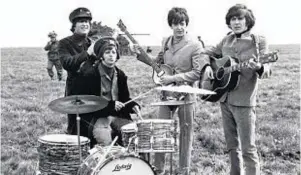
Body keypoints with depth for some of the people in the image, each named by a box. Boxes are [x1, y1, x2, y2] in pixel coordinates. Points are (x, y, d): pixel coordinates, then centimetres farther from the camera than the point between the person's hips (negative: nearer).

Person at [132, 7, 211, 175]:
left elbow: (198, 72, -18)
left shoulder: (195, 45, -13)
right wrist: (140, 54, 5)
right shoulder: (166, 42, 5)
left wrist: (173, 78, -21)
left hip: (185, 94, -5)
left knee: (185, 133, 7)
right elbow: (159, 63, 17)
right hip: (167, 92, 5)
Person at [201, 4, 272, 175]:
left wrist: (259, 67, -34)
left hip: (244, 101, -5)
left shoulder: (259, 41, -6)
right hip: (224, 99, 6)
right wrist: (207, 66, -3)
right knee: (232, 145, 15)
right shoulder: (227, 40, 9)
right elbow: (207, 53, 18)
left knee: (248, 147, -4)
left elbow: (267, 70, -11)